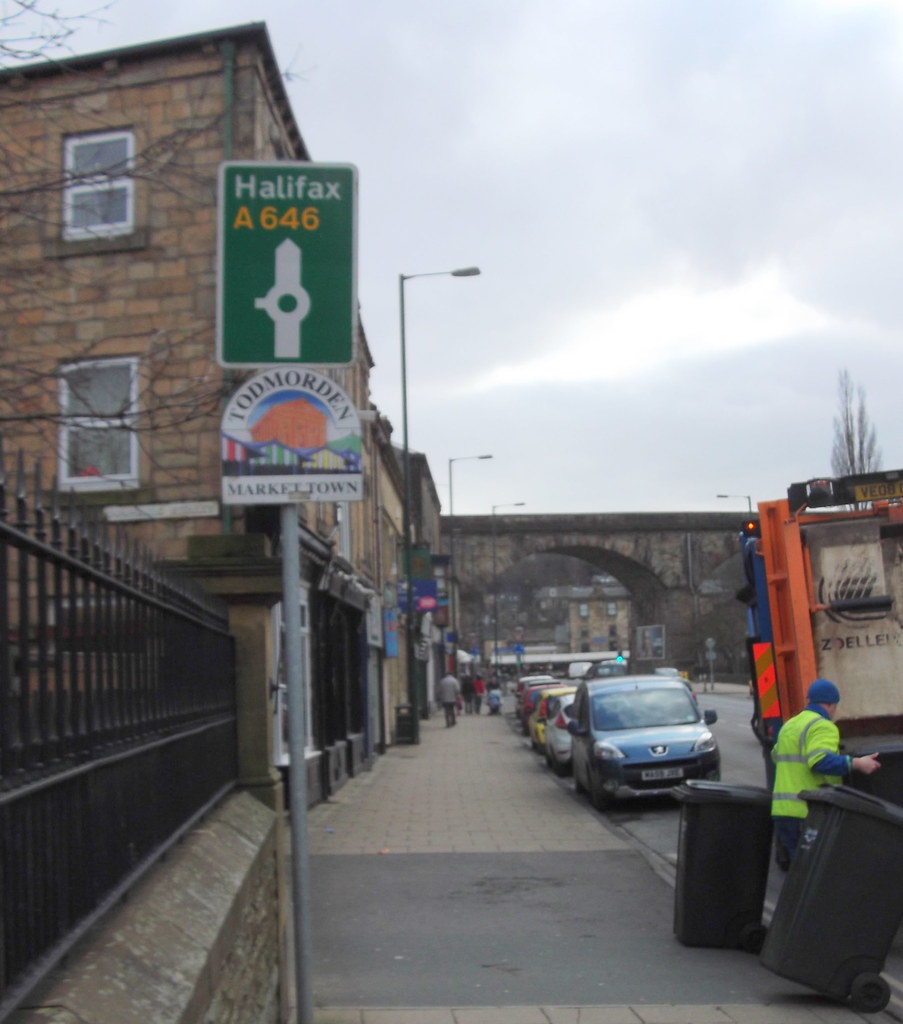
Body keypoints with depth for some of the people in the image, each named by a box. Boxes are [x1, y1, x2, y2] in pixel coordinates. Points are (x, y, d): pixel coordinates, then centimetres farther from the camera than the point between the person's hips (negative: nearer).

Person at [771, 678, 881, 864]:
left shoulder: (788, 726, 22)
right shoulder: (823, 727, -9)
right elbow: (820, 760, -25)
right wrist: (856, 764, -25)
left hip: (781, 811, 9)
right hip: (806, 813, -9)